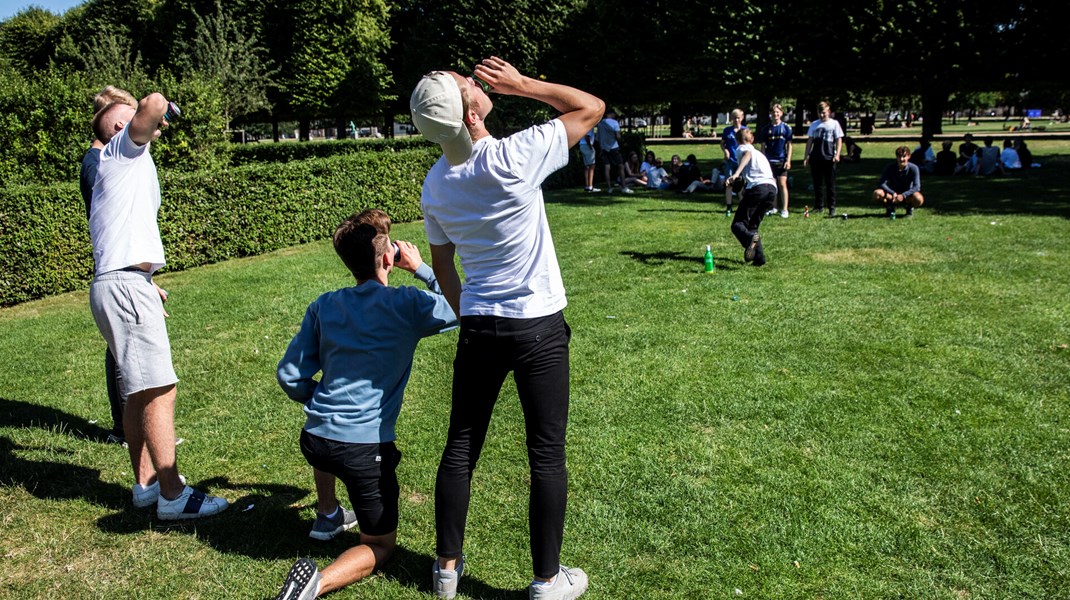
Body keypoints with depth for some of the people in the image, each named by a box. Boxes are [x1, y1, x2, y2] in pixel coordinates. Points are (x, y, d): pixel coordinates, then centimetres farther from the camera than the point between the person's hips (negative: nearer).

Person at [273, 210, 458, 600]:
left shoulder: (324, 306, 3)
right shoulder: (406, 305, -9)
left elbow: (290, 376, 7)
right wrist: (420, 268, 13)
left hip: (313, 441, 5)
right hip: (365, 449, -5)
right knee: (380, 546, 13)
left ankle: (328, 515, 45)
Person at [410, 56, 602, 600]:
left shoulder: (435, 183, 0)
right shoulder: (513, 158, -19)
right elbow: (591, 107, -6)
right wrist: (521, 84, -5)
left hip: (478, 328, 5)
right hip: (539, 329, -5)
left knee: (460, 447, 16)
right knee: (546, 455, 7)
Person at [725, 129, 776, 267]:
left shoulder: (742, 148, 16)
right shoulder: (760, 154, 37)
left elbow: (747, 154, -9)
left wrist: (736, 174, -27)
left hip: (757, 187, -7)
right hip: (772, 188, 7)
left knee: (737, 224, -4)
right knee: (752, 225, 17)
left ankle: (750, 239, -36)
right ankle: (759, 257, -1)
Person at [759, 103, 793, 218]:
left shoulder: (786, 127, 2)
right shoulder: (766, 129, 7)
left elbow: (789, 145, 2)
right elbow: (763, 146, 9)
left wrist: (788, 160, -5)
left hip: (781, 160, -2)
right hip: (769, 161, 2)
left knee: (782, 184, -4)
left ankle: (784, 209, -1)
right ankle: (773, 208, 19)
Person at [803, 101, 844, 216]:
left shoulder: (834, 124, 4)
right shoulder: (814, 124, 12)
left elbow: (839, 140, 1)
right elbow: (810, 140, 14)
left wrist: (837, 154, -12)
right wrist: (806, 156, 9)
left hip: (829, 158, -3)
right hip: (815, 158, 3)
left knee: (830, 184, -1)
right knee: (817, 183, 8)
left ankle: (832, 207, 3)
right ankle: (818, 206, 15)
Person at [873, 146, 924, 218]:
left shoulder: (913, 168, -15)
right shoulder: (890, 168, -12)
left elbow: (916, 187, -22)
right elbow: (882, 184, -19)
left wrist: (903, 195, -36)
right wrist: (893, 193, -35)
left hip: (907, 195, -1)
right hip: (892, 194, 1)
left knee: (919, 199, -36)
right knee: (877, 193, -29)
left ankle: (910, 208, 3)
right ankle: (890, 208, 2)